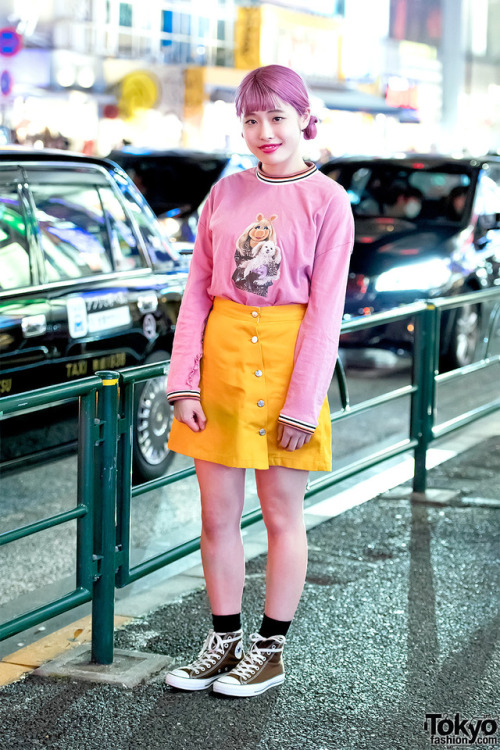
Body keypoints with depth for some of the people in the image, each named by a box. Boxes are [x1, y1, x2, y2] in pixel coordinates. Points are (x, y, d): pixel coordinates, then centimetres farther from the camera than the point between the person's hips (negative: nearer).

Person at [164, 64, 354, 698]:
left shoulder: (327, 201, -4)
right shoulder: (225, 193, 7)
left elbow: (326, 309, -8)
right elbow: (198, 290, 5)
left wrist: (303, 403, -12)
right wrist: (184, 380, -3)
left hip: (286, 360, -4)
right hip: (221, 359, 4)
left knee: (282, 514, 7)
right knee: (217, 515, 9)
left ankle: (270, 650, 20)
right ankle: (224, 640, 24)